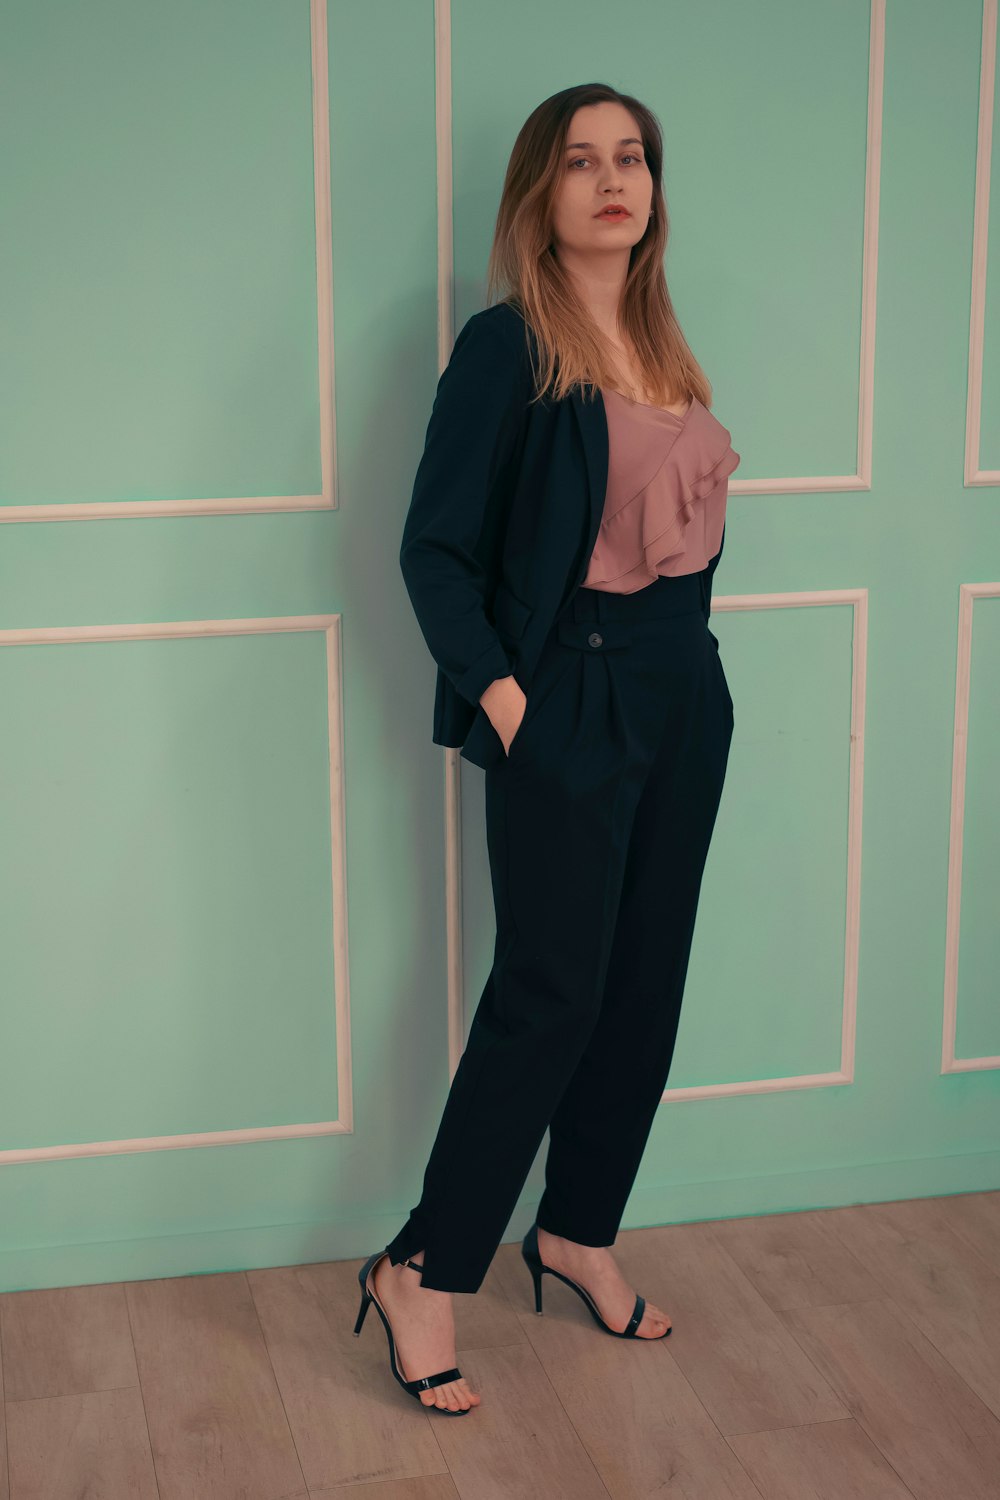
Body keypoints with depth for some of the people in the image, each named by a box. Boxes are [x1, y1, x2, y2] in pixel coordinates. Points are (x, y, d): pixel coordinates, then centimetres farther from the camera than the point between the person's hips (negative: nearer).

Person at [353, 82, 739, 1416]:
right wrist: (495, 688, -18)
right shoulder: (507, 346, -10)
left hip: (685, 695, 7)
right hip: (571, 701, -7)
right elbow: (433, 546, -11)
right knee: (550, 990, -6)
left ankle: (580, 1232, 28)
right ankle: (424, 1272, 6)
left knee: (647, 979, 11)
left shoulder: (661, 345, 11)